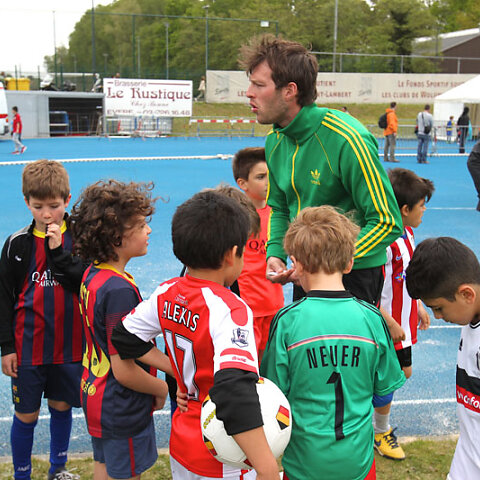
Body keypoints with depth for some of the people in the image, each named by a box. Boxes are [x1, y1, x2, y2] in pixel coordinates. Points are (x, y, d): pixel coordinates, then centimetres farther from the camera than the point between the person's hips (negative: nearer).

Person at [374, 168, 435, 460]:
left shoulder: (407, 234, 4)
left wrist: (419, 306, 16)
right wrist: (390, 324, -22)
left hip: (404, 323, 9)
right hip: (388, 327, -9)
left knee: (403, 372, 21)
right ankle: (381, 432, 29)